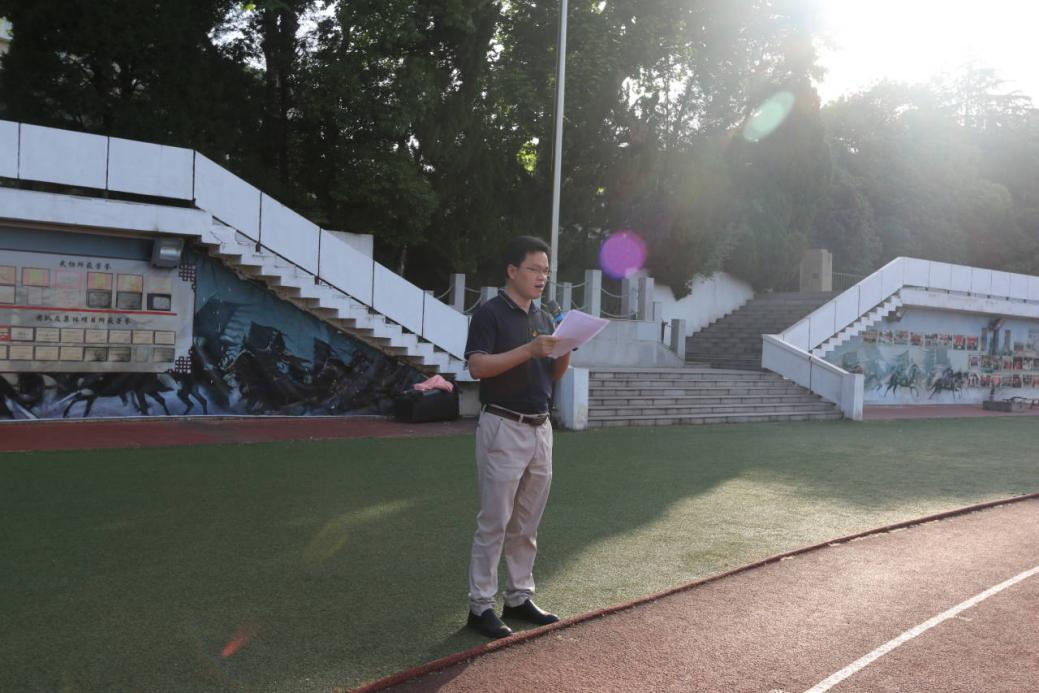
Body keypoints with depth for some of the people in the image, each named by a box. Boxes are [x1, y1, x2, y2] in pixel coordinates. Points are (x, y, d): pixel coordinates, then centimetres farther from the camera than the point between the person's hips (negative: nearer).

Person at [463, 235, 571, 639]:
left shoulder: (543, 317, 15)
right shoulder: (490, 313, -7)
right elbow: (477, 366, -19)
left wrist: (566, 351, -4)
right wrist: (529, 350, -25)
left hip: (541, 428, 7)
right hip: (503, 428, -7)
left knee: (527, 524, 12)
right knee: (494, 522, -3)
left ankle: (519, 598, 22)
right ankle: (481, 606, 6)